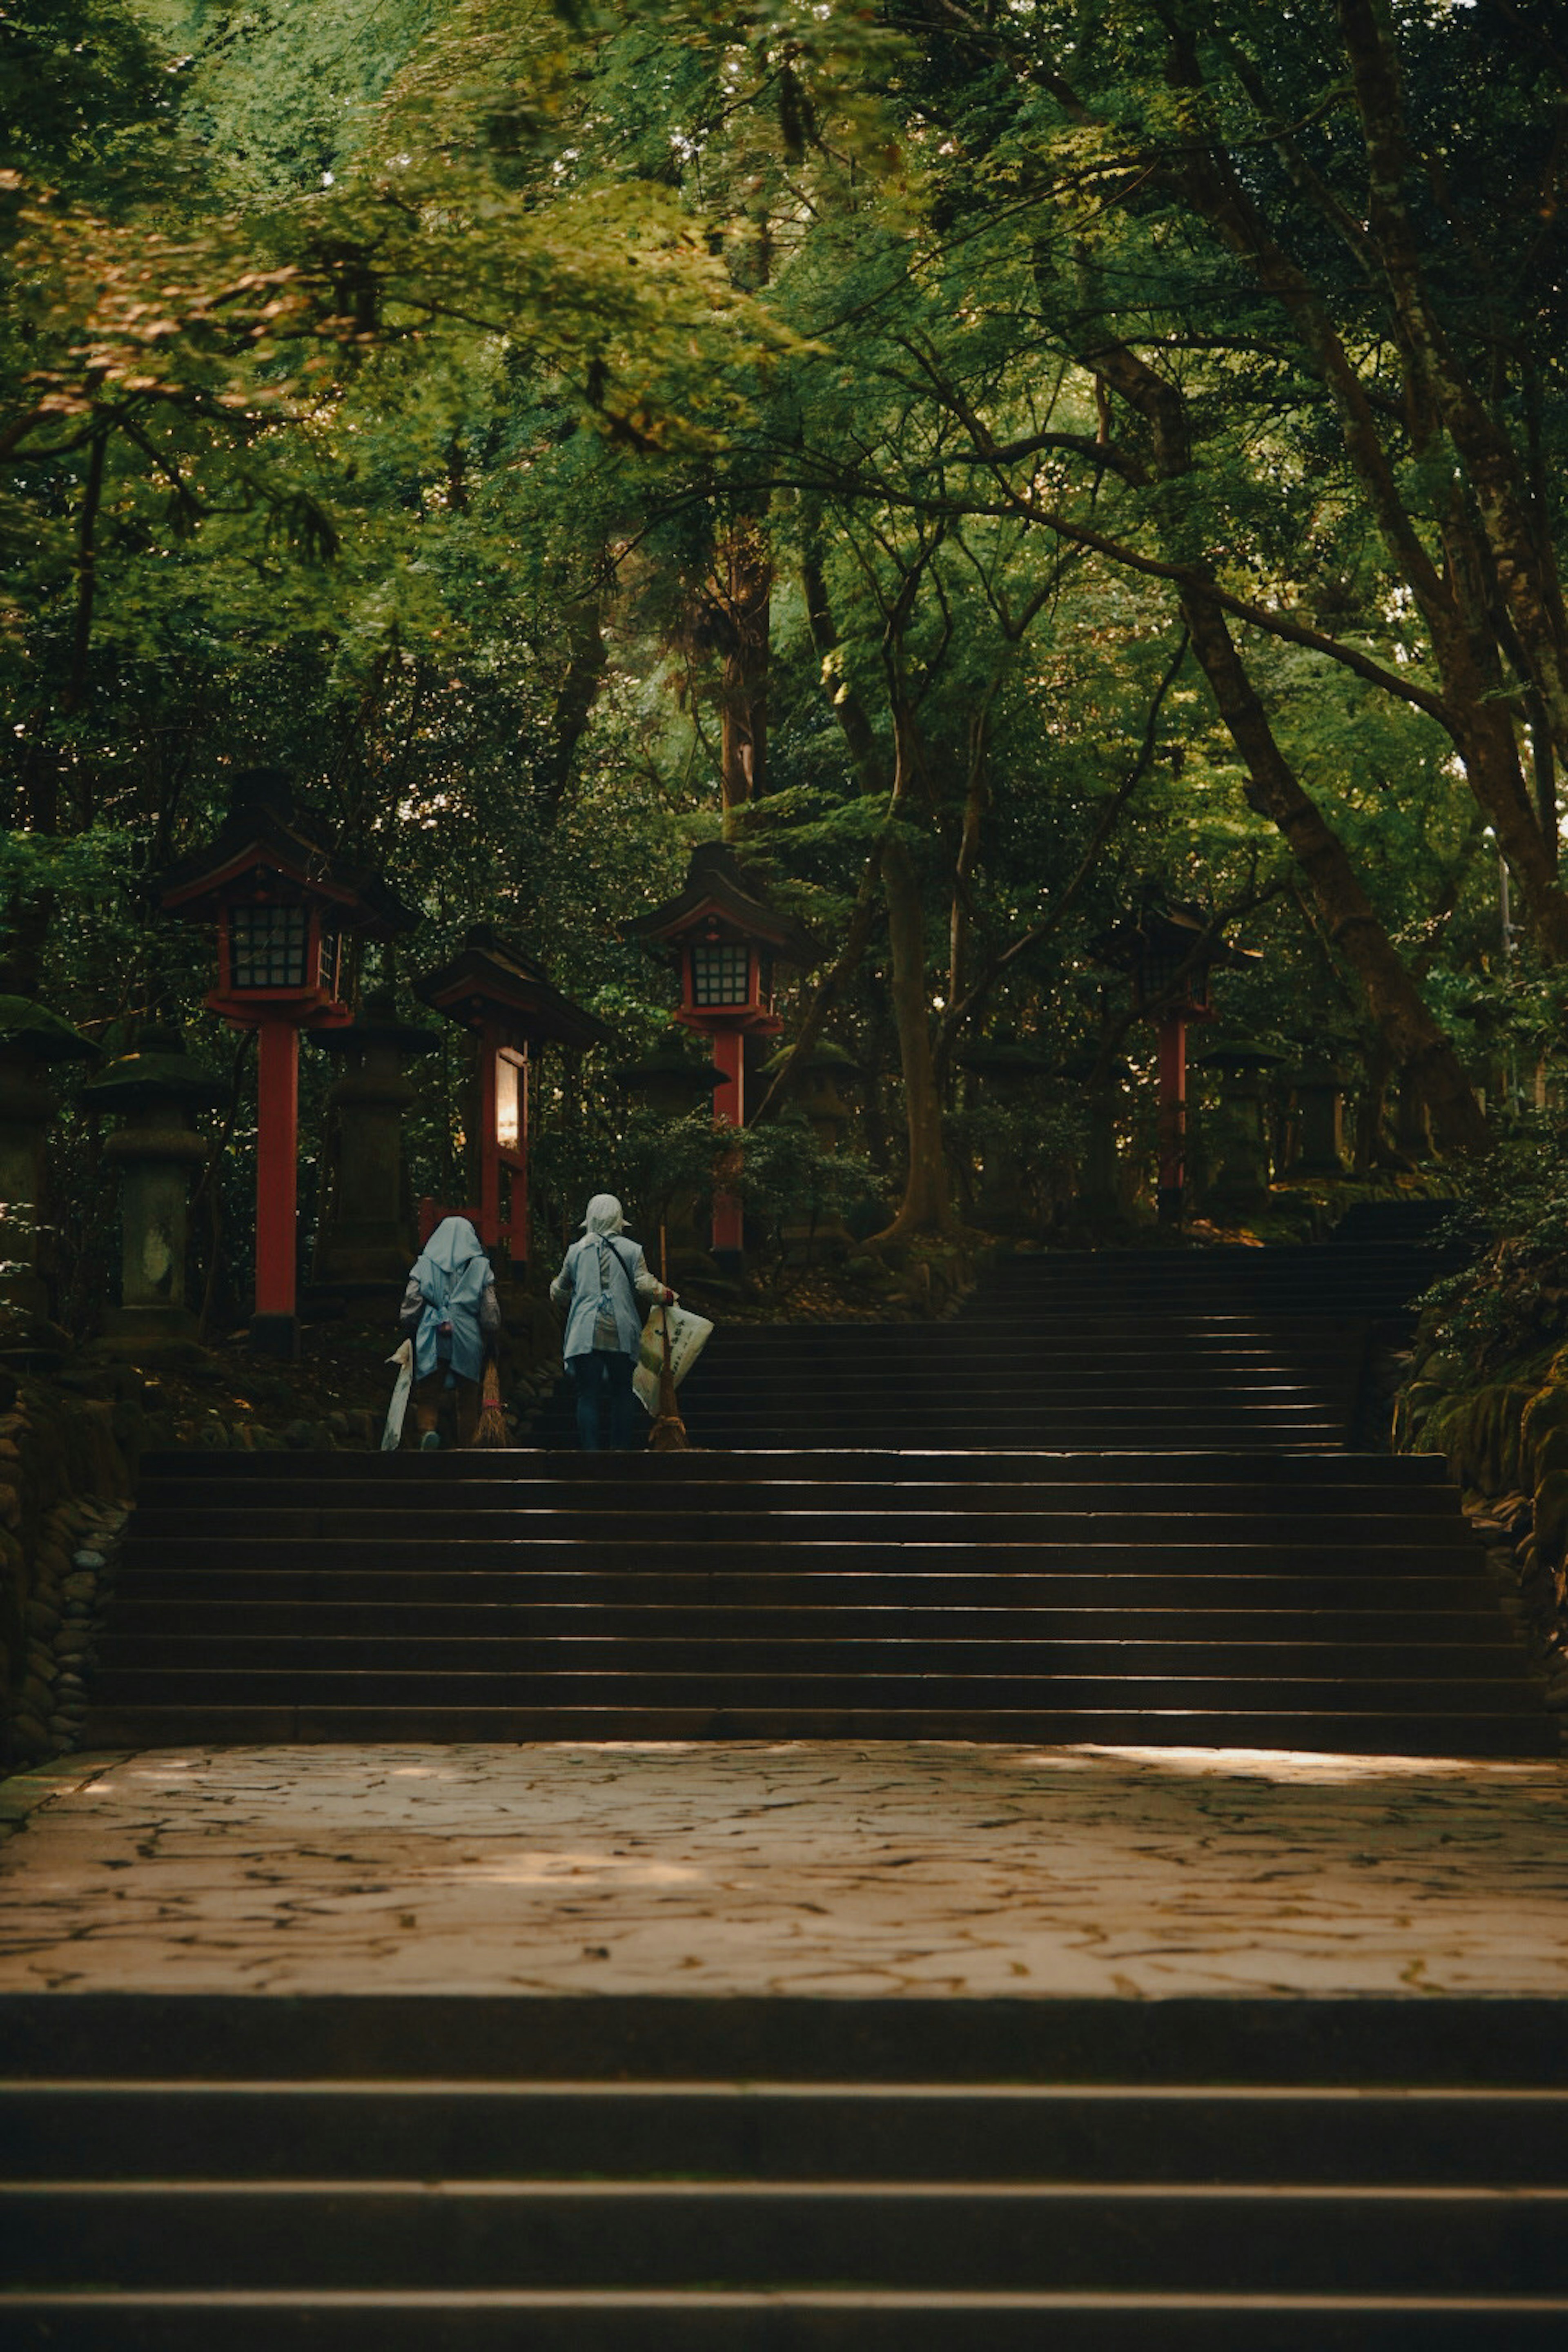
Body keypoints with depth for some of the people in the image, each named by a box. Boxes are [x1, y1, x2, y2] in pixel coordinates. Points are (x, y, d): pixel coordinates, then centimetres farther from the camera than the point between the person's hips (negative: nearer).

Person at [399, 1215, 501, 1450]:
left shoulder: (425, 1263, 7)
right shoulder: (481, 1265, 6)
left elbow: (410, 1303, 3)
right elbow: (491, 1310, 4)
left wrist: (408, 1336, 15)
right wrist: (491, 1344, 14)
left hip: (432, 1341, 0)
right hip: (469, 1341, 0)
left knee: (428, 1395, 1)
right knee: (468, 1398, 10)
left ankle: (428, 1429, -27)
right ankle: (467, 1443, 5)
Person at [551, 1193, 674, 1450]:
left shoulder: (576, 1251, 10)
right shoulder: (632, 1250, 4)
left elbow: (559, 1294, 19)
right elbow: (645, 1286, -6)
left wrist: (555, 1286, 42)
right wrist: (667, 1297, 12)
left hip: (585, 1333, 1)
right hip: (621, 1333, 0)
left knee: (587, 1395, -1)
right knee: (621, 1394, 9)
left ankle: (590, 1450, -10)